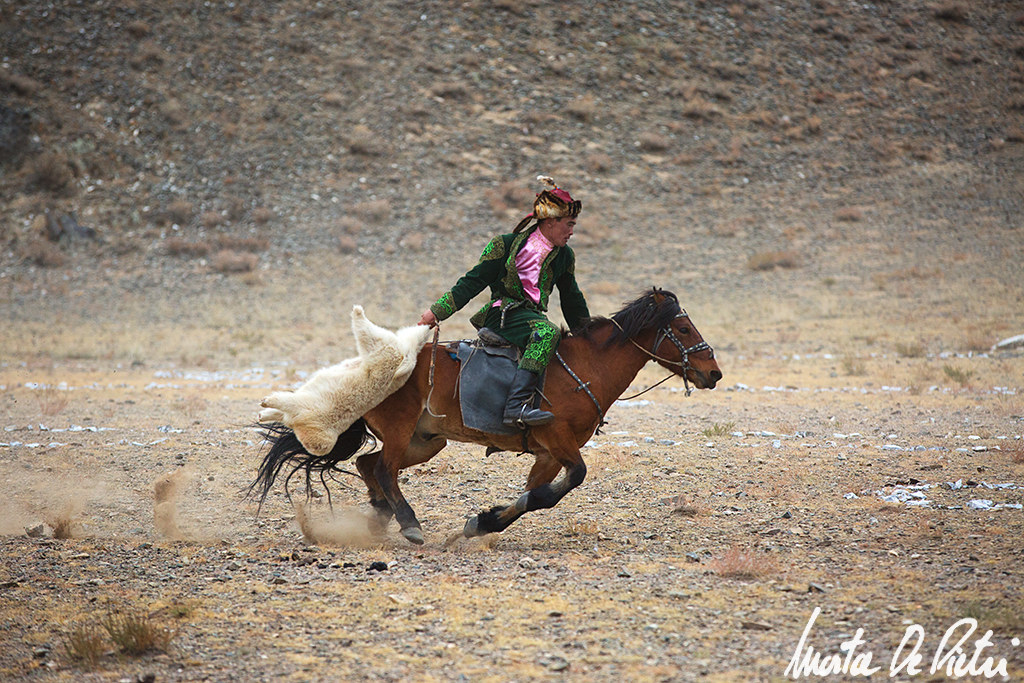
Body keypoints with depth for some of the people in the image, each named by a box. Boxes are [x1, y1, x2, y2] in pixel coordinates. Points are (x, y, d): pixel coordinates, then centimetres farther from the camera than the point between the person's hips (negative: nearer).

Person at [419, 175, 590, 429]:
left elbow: (572, 299, 26)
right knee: (547, 332, -34)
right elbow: (473, 282, 0)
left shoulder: (564, 255, 14)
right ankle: (516, 405, -48)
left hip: (534, 317, 8)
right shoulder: (506, 246, -2)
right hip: (504, 315, -8)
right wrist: (437, 310, -5)